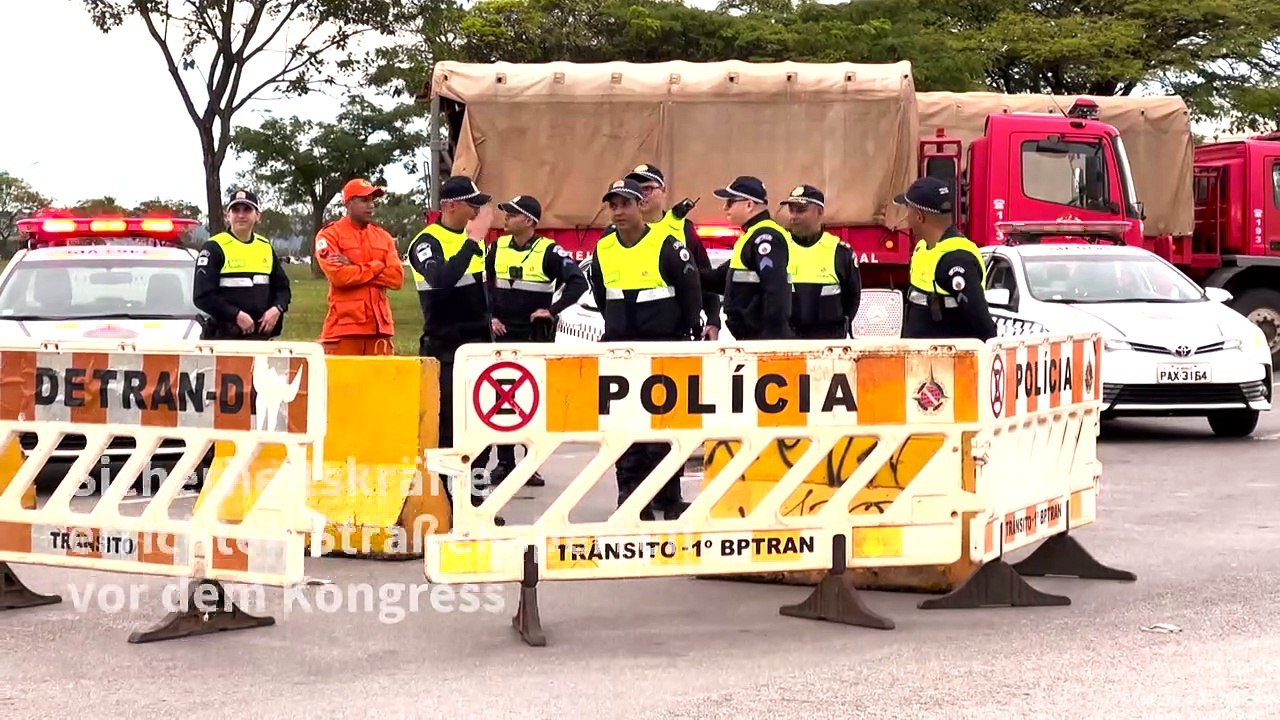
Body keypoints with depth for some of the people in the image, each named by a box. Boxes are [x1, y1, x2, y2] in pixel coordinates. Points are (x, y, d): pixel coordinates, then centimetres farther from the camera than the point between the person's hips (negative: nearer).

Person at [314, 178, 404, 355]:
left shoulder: (383, 237, 16)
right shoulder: (330, 235, 1)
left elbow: (397, 277, 3)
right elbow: (338, 275, -14)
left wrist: (354, 268, -5)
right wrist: (377, 267, -4)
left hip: (379, 326, 5)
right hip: (343, 326, -4)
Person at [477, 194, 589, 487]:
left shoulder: (549, 251, -7)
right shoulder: (497, 248, 6)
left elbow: (578, 281, -11)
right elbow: (483, 284, 14)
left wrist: (553, 310, -15)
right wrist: (490, 316, 2)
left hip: (537, 335, -3)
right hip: (503, 334, 4)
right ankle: (504, 462, 11)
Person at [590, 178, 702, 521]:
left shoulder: (666, 244, -9)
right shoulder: (603, 250, 5)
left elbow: (691, 290, -3)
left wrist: (686, 335, 2)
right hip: (620, 350, 4)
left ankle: (667, 497, 7)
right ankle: (631, 493, 10)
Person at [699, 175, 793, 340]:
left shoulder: (766, 236, -15)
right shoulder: (751, 235, 19)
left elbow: (776, 291, -24)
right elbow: (724, 277, 27)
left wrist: (772, 338, -26)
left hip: (765, 338, -11)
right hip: (751, 339, 11)